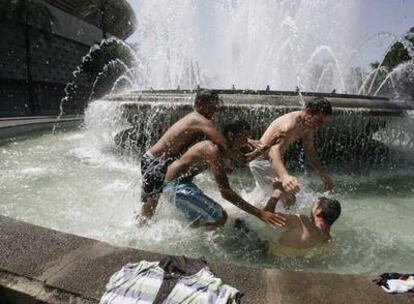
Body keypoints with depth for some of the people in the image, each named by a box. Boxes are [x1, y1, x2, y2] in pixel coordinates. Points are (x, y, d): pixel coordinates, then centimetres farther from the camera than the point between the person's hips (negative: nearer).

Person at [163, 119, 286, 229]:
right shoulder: (213, 150, -28)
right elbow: (225, 192, -34)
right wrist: (259, 213, -36)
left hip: (179, 181, 10)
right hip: (175, 184, -10)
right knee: (219, 217, -14)